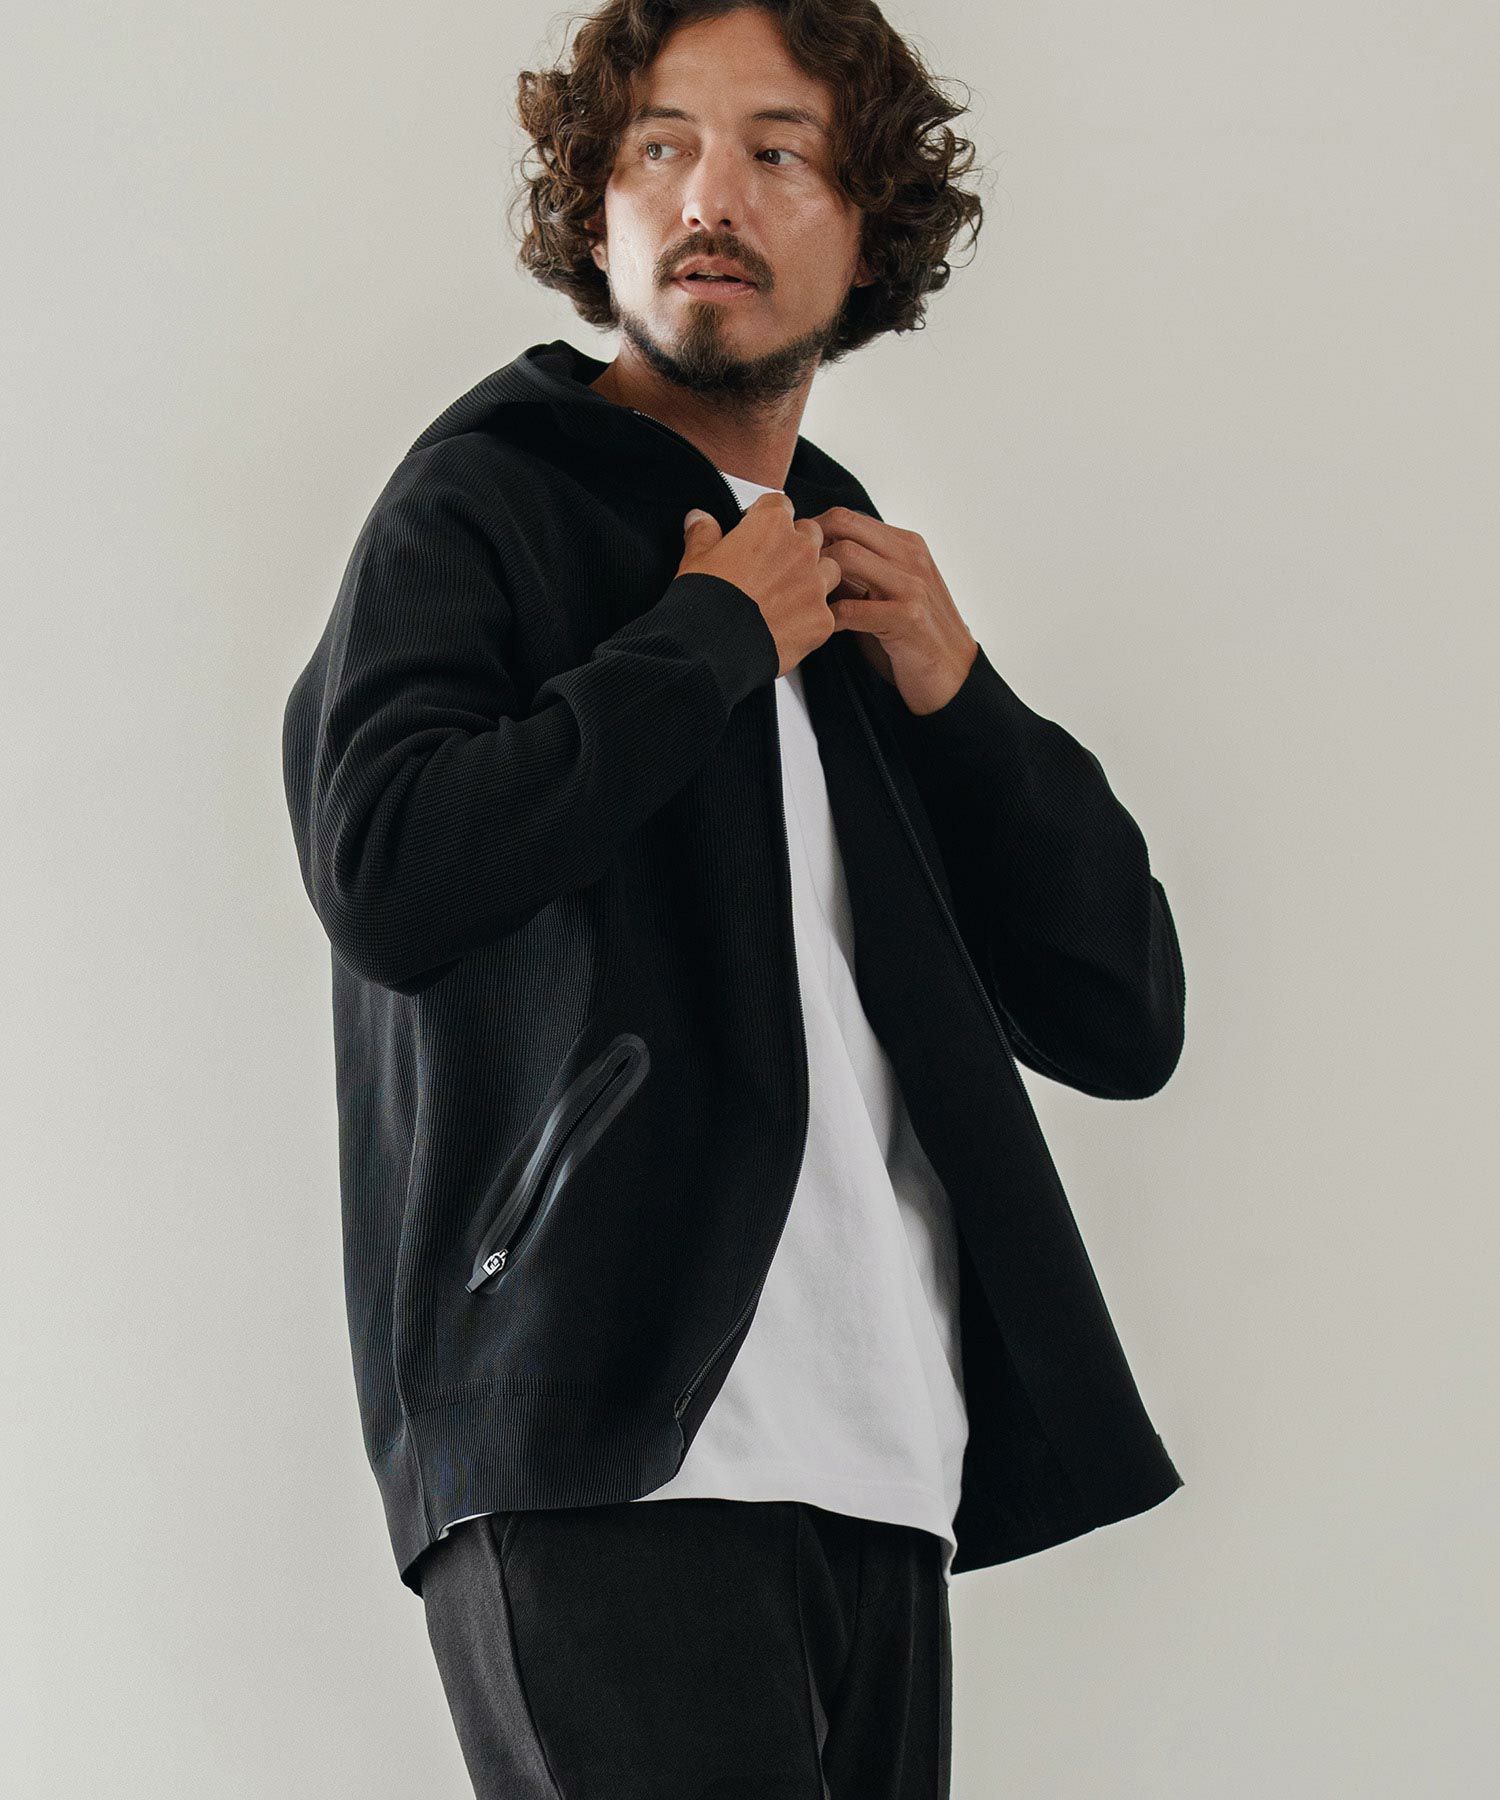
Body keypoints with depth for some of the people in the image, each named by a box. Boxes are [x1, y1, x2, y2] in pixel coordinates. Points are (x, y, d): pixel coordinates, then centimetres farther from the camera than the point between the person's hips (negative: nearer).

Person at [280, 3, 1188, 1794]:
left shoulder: (859, 591, 22)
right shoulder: (492, 494, 3)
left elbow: (1122, 1021, 18)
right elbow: (385, 874, -17)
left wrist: (951, 690, 5)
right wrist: (717, 637, -6)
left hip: (878, 1480, 6)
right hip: (605, 1459, -6)